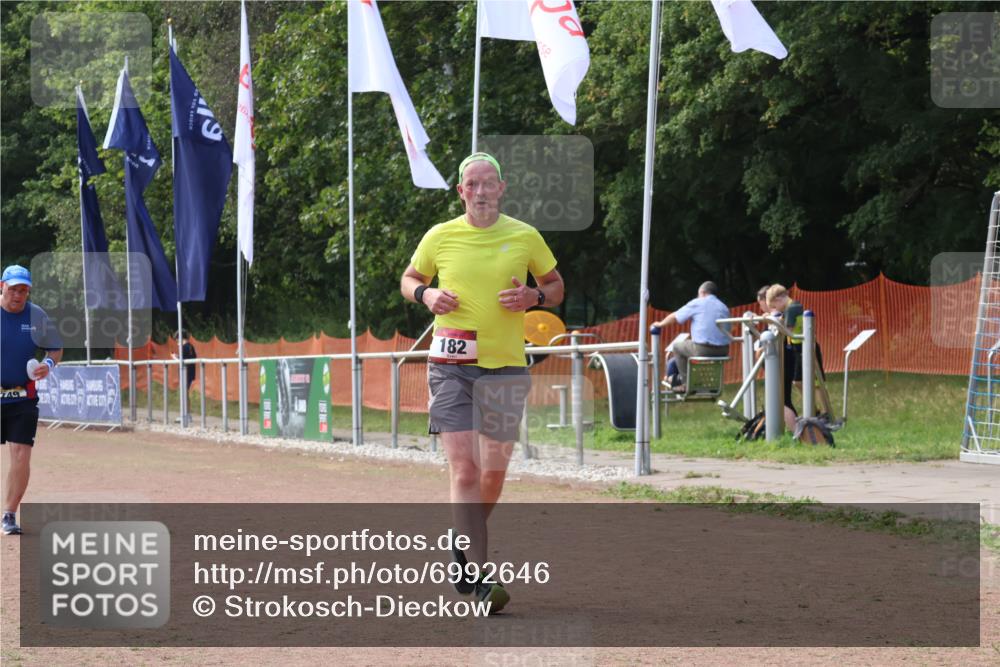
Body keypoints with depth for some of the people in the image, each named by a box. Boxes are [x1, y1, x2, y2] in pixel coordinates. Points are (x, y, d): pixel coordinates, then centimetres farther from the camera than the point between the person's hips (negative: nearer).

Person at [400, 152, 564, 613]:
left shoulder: (525, 237, 4)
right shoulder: (440, 237, 4)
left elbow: (556, 286, 15)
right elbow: (409, 279, 18)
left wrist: (534, 296, -7)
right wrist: (425, 294, -5)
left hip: (505, 367, 2)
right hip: (451, 365, -2)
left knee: (494, 472, 8)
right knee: (464, 468, -13)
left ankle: (465, 547, 36)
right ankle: (479, 577, -15)